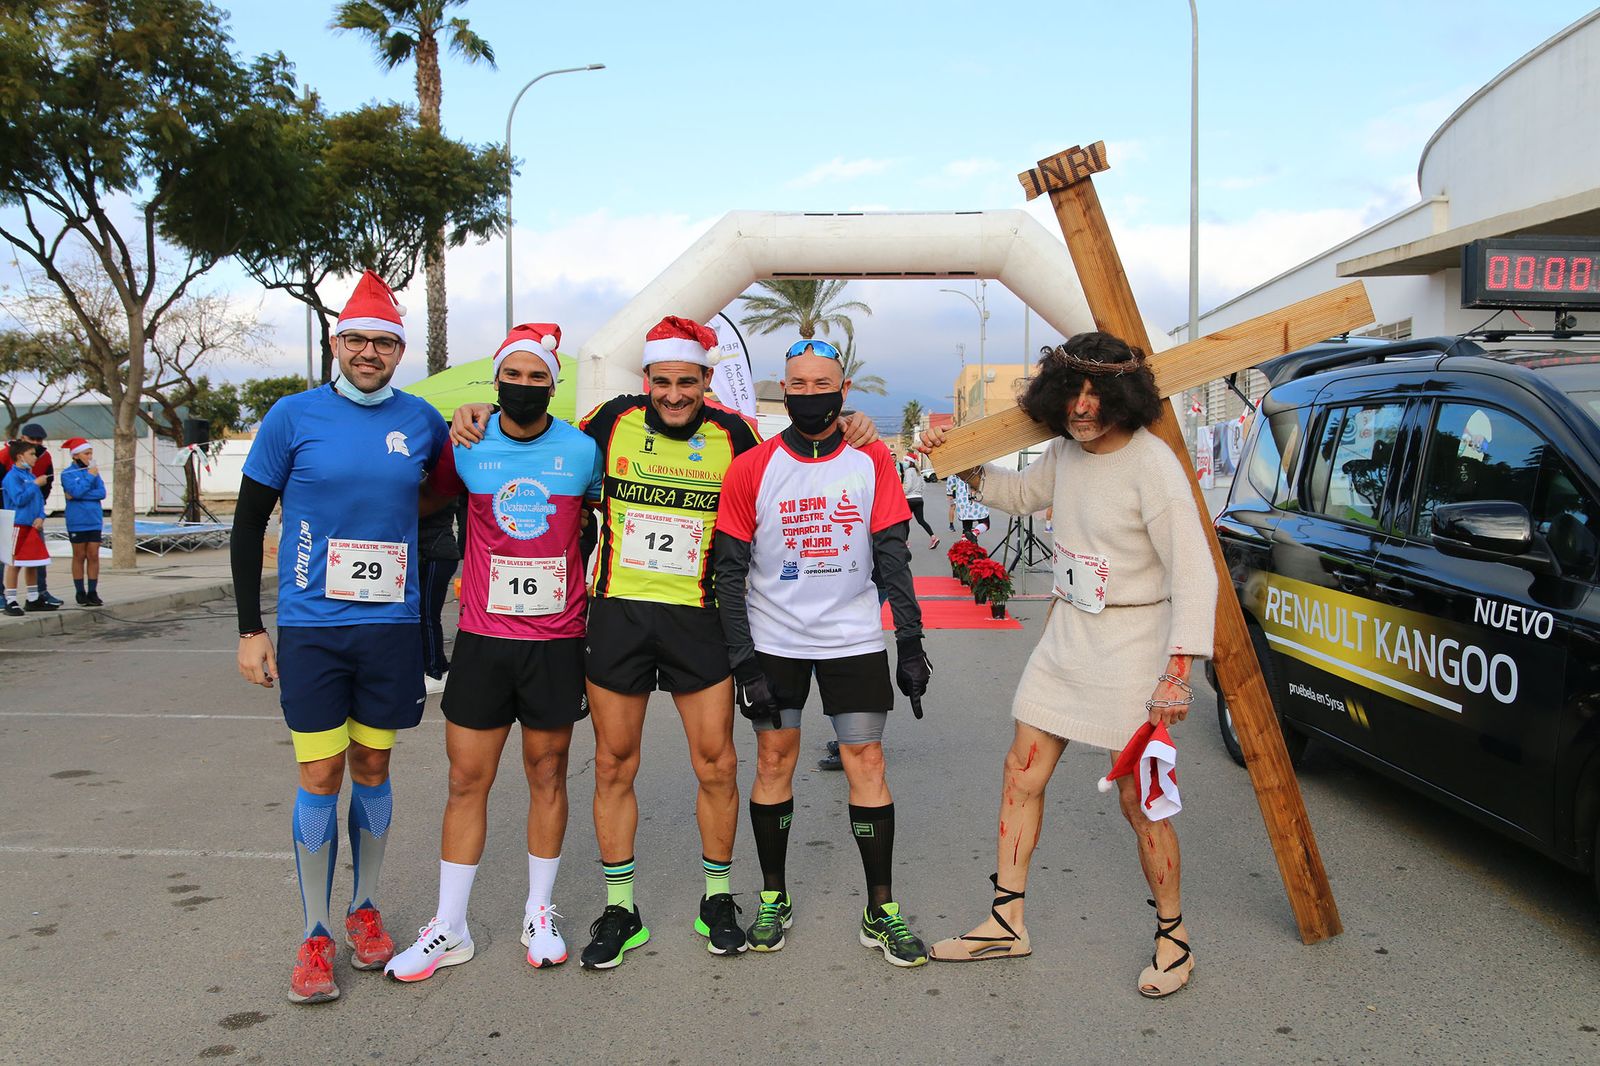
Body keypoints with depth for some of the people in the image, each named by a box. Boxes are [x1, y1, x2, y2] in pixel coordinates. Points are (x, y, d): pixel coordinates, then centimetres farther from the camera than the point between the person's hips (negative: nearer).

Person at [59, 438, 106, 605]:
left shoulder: (94, 471, 7)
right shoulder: (67, 474, -4)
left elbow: (102, 493, -4)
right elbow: (77, 491, -19)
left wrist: (79, 495, -12)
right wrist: (90, 477, -13)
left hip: (94, 520, 3)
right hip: (77, 522, -3)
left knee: (94, 556, 3)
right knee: (79, 556, 4)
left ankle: (93, 592, 9)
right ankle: (80, 593, 11)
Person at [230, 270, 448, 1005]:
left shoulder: (423, 423, 2)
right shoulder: (294, 417, -3)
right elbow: (248, 524, 2)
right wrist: (250, 628, -1)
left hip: (391, 626, 2)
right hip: (311, 627, -2)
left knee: (373, 767, 11)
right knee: (321, 776, 0)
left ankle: (365, 910, 29)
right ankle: (315, 936, 14)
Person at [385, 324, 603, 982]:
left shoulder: (583, 451, -1)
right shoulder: (467, 447, 1)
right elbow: (421, 502, 18)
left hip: (557, 639, 0)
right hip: (482, 637, 1)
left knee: (547, 777, 9)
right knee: (467, 780, 4)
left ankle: (540, 915, 25)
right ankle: (449, 928, 16)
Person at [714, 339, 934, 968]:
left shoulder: (872, 461, 0)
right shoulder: (751, 468, -4)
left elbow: (893, 558, 1)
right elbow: (730, 572, -3)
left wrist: (911, 644, -4)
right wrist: (744, 661, -9)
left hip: (854, 639, 1)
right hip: (773, 641, 0)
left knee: (866, 761, 1)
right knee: (774, 760, 5)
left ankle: (881, 910, 11)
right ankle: (773, 898, 21)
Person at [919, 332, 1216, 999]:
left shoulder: (1152, 466, -19)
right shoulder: (1066, 452, 3)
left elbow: (1195, 575, -21)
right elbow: (1019, 495, 25)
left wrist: (1178, 671, -27)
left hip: (1133, 643, -7)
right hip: (1066, 633, 8)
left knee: (1138, 801, 0)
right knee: (1022, 774, 9)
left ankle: (1172, 939, 22)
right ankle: (1007, 923, 23)